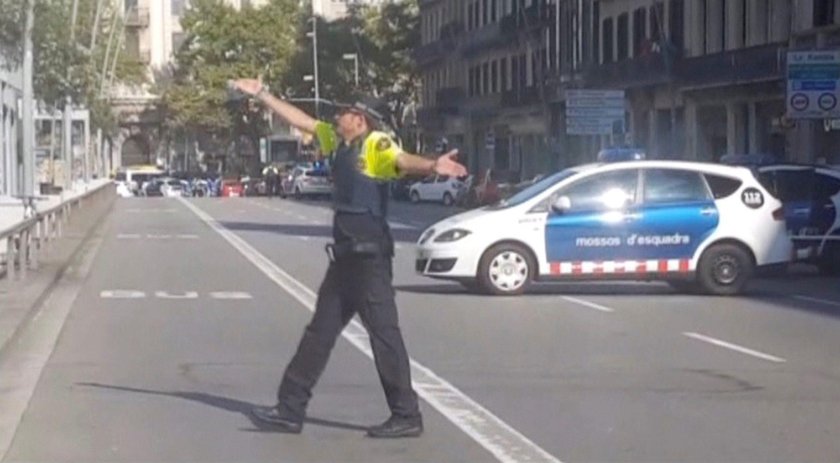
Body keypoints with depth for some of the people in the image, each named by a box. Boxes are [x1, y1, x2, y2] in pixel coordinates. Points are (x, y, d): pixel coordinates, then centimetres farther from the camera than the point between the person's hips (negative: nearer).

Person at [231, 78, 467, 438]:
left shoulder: (376, 144, -13)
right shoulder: (339, 141, 12)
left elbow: (403, 161, -33)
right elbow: (302, 121, 25)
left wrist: (433, 165, -54)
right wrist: (262, 95, 31)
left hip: (370, 255, -10)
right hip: (345, 254, 10)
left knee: (383, 332, -7)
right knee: (321, 330, 15)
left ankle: (407, 417, -1)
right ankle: (290, 408, 24)